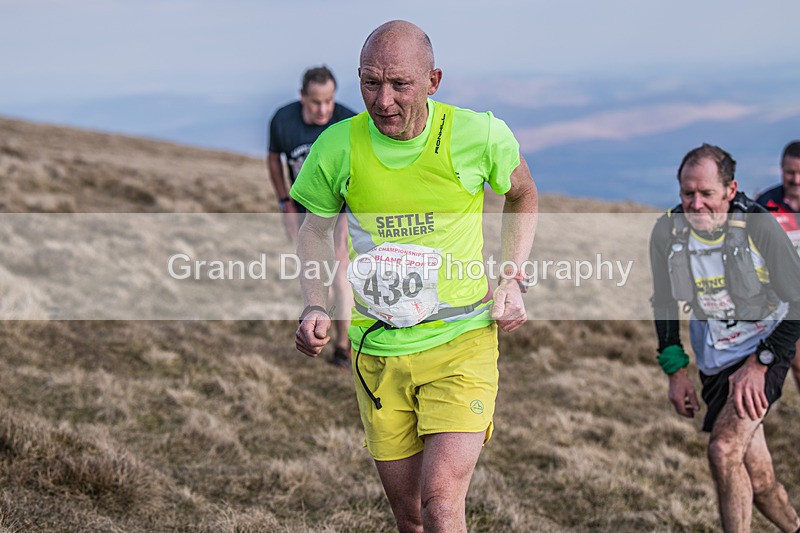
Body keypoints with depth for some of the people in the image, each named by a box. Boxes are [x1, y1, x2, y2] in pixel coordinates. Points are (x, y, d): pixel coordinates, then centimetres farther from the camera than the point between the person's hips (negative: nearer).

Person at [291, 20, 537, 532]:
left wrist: (512, 280, 3)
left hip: (461, 342, -2)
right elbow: (315, 227, 12)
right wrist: (316, 307, -2)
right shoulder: (338, 147, -7)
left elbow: (523, 196, 12)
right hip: (377, 350, 3)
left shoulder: (480, 136, -10)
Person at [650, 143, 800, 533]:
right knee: (757, 479, 5)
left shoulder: (758, 225, -18)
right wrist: (675, 372, 4)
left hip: (765, 348, -4)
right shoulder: (667, 232, -8)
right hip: (714, 359, 4)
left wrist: (758, 364, -18)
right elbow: (664, 303, 9)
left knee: (724, 450, -23)